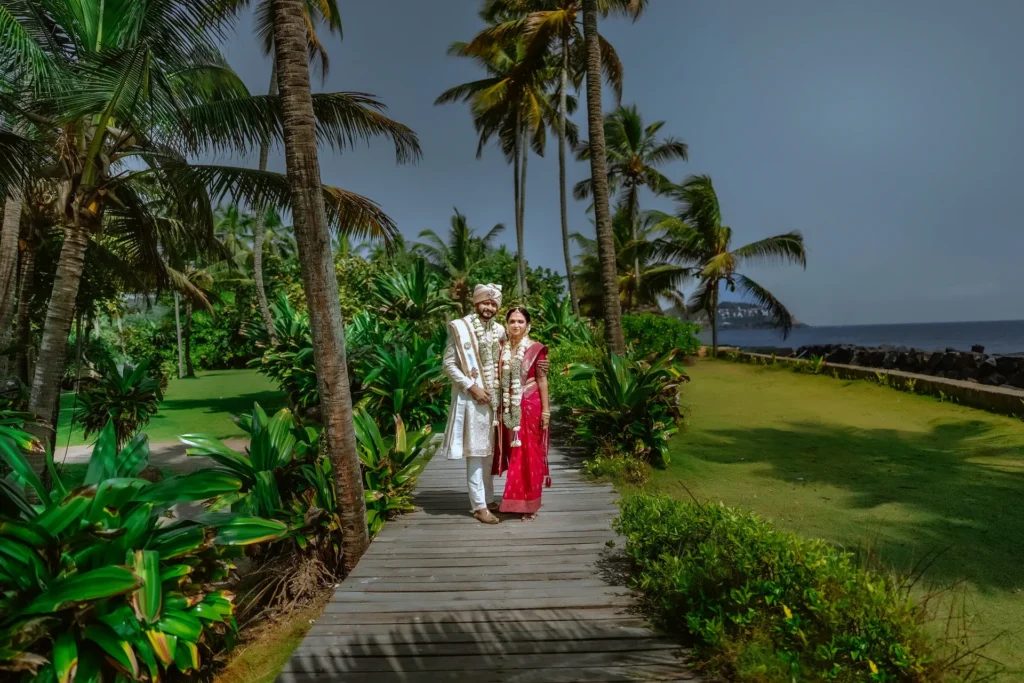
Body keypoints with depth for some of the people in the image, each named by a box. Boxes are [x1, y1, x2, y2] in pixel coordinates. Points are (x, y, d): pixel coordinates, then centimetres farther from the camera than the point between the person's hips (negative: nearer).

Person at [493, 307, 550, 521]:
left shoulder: (536, 349, -5)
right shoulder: (502, 349, 7)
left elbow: (542, 380, -5)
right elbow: (498, 379, 10)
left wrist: (545, 410, -7)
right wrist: (499, 408, 6)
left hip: (530, 406, -4)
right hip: (509, 408, 4)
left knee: (529, 454, 1)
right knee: (513, 453, 10)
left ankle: (529, 504, 11)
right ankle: (516, 501, 22)